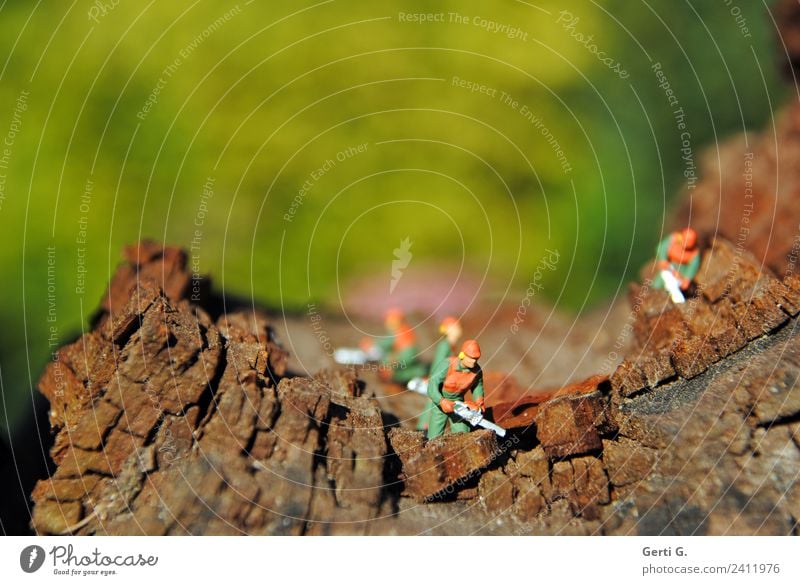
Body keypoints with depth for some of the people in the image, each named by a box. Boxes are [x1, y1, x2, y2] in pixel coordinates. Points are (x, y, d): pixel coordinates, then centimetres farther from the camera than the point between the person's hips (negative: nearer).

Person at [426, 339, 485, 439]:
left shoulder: (477, 370, -17)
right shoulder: (447, 365, -30)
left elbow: (478, 386, 4)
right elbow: (432, 385, -32)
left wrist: (479, 400, -14)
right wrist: (442, 402, -44)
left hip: (458, 403, 3)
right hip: (441, 401, -3)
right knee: (434, 438, -1)